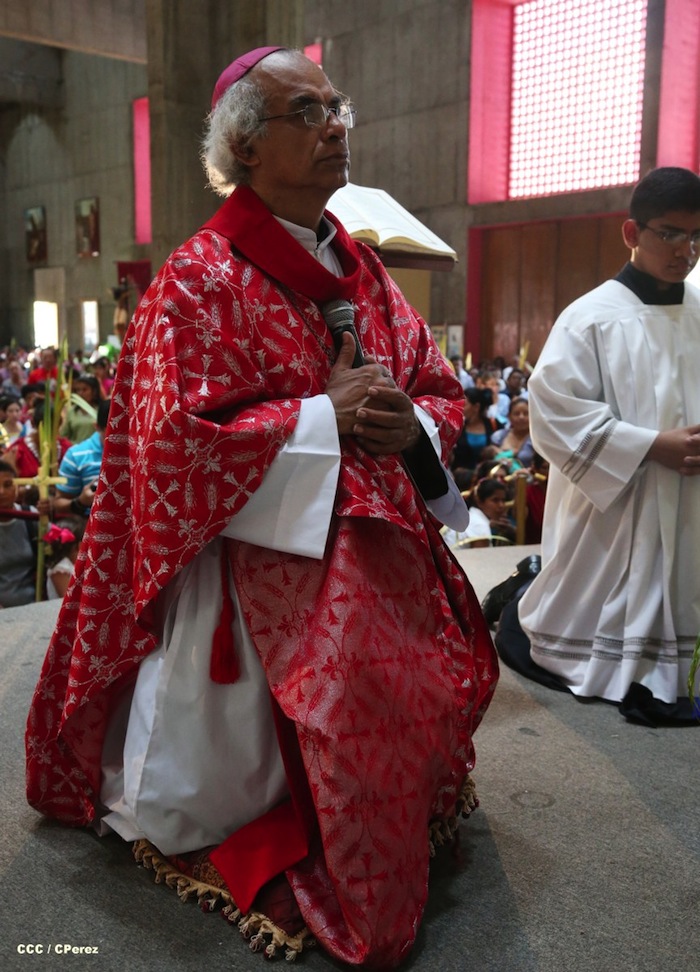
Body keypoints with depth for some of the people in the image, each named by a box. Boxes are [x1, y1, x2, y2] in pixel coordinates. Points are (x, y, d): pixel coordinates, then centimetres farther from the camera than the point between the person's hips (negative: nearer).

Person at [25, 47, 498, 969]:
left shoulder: (362, 269, 11)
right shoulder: (199, 280, -11)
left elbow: (441, 387, 15)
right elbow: (175, 438, -18)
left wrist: (411, 426, -9)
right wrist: (324, 416, -19)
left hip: (379, 555, 7)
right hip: (263, 569, -6)